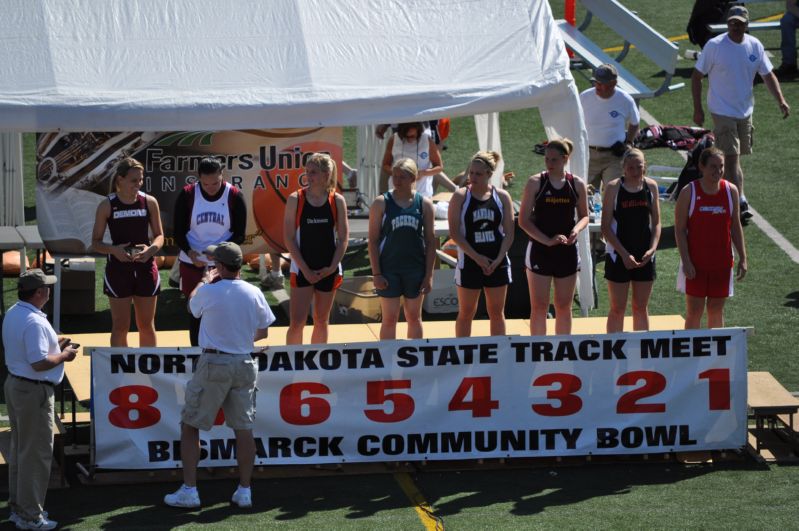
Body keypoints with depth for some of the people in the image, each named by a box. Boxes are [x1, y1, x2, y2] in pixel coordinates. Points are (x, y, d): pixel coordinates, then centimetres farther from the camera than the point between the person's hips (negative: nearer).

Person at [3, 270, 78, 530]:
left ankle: (18, 506, 27)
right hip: (34, 391, -10)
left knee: (19, 449, 18)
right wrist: (64, 355, -12)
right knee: (36, 453, -2)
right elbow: (39, 363, -28)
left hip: (15, 384, 10)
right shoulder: (34, 322, -24)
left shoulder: (13, 314, 7)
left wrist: (54, 344, 14)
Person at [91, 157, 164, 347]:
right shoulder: (107, 206, -5)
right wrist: (113, 250, -22)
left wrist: (151, 249, -15)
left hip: (145, 267, 2)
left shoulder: (149, 202, 0)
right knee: (120, 326, 2)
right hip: (118, 267, -2)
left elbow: (159, 235, 7)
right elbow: (96, 242, -2)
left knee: (146, 325, 10)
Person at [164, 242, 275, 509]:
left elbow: (192, 305, 13)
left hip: (213, 363, -4)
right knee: (244, 428, 8)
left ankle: (189, 490, 1)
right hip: (245, 364, 4)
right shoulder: (254, 293, 0)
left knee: (190, 425, 5)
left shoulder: (209, 292, -11)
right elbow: (263, 332, 10)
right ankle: (244, 490, 10)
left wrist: (205, 280, 29)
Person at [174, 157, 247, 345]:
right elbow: (179, 231, -3)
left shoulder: (234, 196, -7)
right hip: (192, 264, 1)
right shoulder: (187, 195, -6)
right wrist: (189, 252, -22)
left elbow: (239, 234, -4)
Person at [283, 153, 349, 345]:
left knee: (321, 321, 11)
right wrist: (305, 269, -12)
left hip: (328, 270, 2)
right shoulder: (296, 199, -5)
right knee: (297, 322, -8)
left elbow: (343, 238, 2)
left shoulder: (337, 201, -1)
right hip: (302, 269, -2)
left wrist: (332, 268, -10)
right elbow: (289, 238, -6)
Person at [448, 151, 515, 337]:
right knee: (466, 312, 4)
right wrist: (477, 258, -16)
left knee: (497, 312, 9)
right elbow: (455, 232, -9)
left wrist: (498, 259, -12)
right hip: (469, 263, -2)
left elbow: (509, 232, 0)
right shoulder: (460, 196, -4)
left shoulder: (502, 197, 2)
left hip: (497, 263, 2)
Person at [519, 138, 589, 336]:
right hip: (540, 250, -2)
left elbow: (584, 216, 13)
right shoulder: (535, 183, -5)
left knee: (564, 306, 9)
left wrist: (576, 230, -10)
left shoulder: (577, 184, 2)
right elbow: (523, 220, -6)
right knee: (539, 306, -1)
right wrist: (547, 240, -17)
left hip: (567, 251, 2)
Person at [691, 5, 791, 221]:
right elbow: (697, 76, -6)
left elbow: (768, 75, 7)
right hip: (723, 111, -5)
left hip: (745, 111, 5)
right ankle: (741, 203, -16)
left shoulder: (755, 46, 0)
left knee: (732, 158, 14)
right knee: (731, 157, -13)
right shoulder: (714, 46, -12)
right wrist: (697, 109, -9)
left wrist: (781, 100, -8)